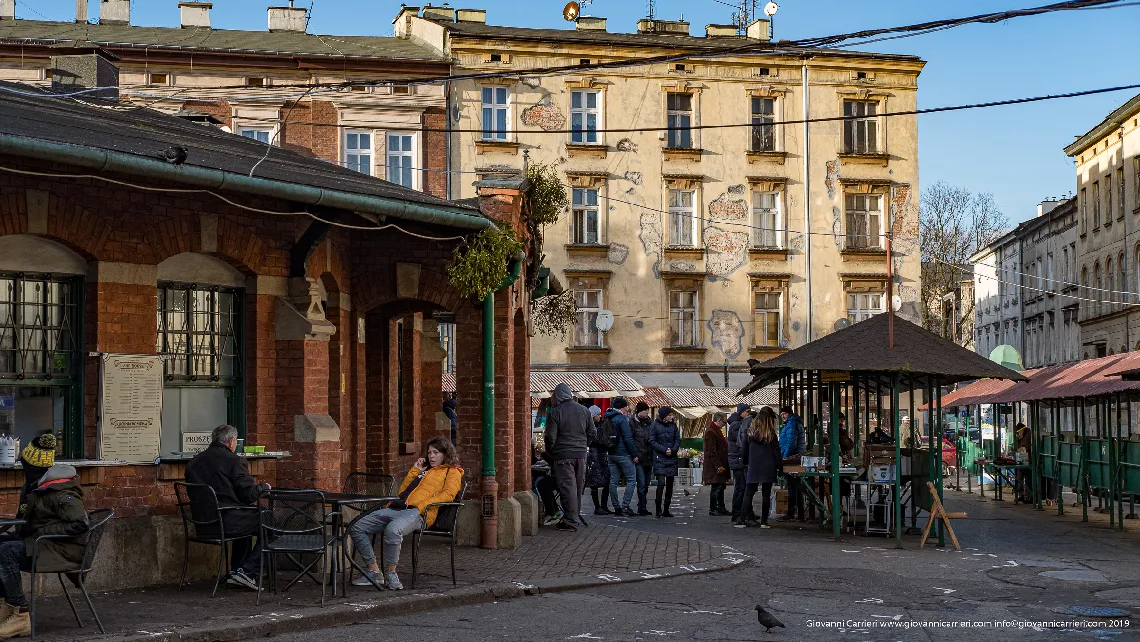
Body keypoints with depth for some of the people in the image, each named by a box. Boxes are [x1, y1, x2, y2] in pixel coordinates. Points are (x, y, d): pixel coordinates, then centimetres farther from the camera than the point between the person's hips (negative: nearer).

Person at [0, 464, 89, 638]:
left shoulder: (62, 494, -15)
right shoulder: (42, 489, 18)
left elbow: (79, 524, -23)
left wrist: (45, 531, -19)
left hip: (64, 550, -11)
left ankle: (20, 615, -25)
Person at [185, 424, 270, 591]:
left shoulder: (194, 461, 10)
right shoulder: (233, 461, -10)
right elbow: (249, 495, -12)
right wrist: (263, 487, 10)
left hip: (203, 526, 8)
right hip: (226, 522, -8)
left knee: (246, 520, 32)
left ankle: (235, 571, 26)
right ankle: (248, 571, -1)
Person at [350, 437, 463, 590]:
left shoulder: (452, 472, 14)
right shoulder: (424, 471, 37)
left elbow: (448, 494, -6)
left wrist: (422, 505, -16)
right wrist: (415, 471, 25)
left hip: (418, 513, -8)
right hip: (396, 508, 8)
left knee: (392, 530, -41)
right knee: (356, 527, -8)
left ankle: (390, 573, -22)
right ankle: (373, 571, -7)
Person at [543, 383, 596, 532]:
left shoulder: (555, 413, -10)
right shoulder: (584, 410, 7)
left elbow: (550, 437, -10)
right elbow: (592, 433, 10)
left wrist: (550, 452, 7)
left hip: (563, 455, -5)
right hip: (581, 454, 5)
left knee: (567, 487, -4)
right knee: (578, 486, 14)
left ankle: (571, 521, -5)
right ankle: (576, 516, 24)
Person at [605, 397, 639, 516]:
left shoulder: (608, 418, 12)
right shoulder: (622, 418, -13)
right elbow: (628, 438, -15)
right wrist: (634, 454, -11)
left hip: (611, 454, 8)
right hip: (623, 454, -8)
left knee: (613, 481, 8)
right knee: (631, 480, -1)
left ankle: (616, 507, 9)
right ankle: (625, 506, -7)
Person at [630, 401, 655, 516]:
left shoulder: (648, 421, 14)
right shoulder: (632, 422, -4)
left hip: (648, 458, 6)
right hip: (639, 459, -6)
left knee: (646, 485, 10)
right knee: (641, 484, -9)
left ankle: (642, 508, 17)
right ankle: (642, 508, -5)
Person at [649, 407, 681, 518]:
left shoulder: (673, 425, 10)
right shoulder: (655, 425, -2)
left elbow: (678, 440, 10)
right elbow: (652, 441, -5)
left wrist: (672, 450, -9)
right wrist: (664, 450, -15)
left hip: (672, 459, 5)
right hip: (659, 459, -5)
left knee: (670, 485, 6)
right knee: (661, 483, -14)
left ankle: (666, 510, 13)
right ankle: (658, 509, -8)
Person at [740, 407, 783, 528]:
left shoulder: (750, 432, 2)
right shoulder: (771, 434, -4)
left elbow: (744, 451, 8)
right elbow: (777, 452, -1)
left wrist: (745, 463, 21)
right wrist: (780, 466, 7)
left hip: (753, 468, 1)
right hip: (768, 468, -1)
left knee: (749, 493, 4)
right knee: (766, 494, 4)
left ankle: (742, 519, -3)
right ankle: (764, 521, 4)